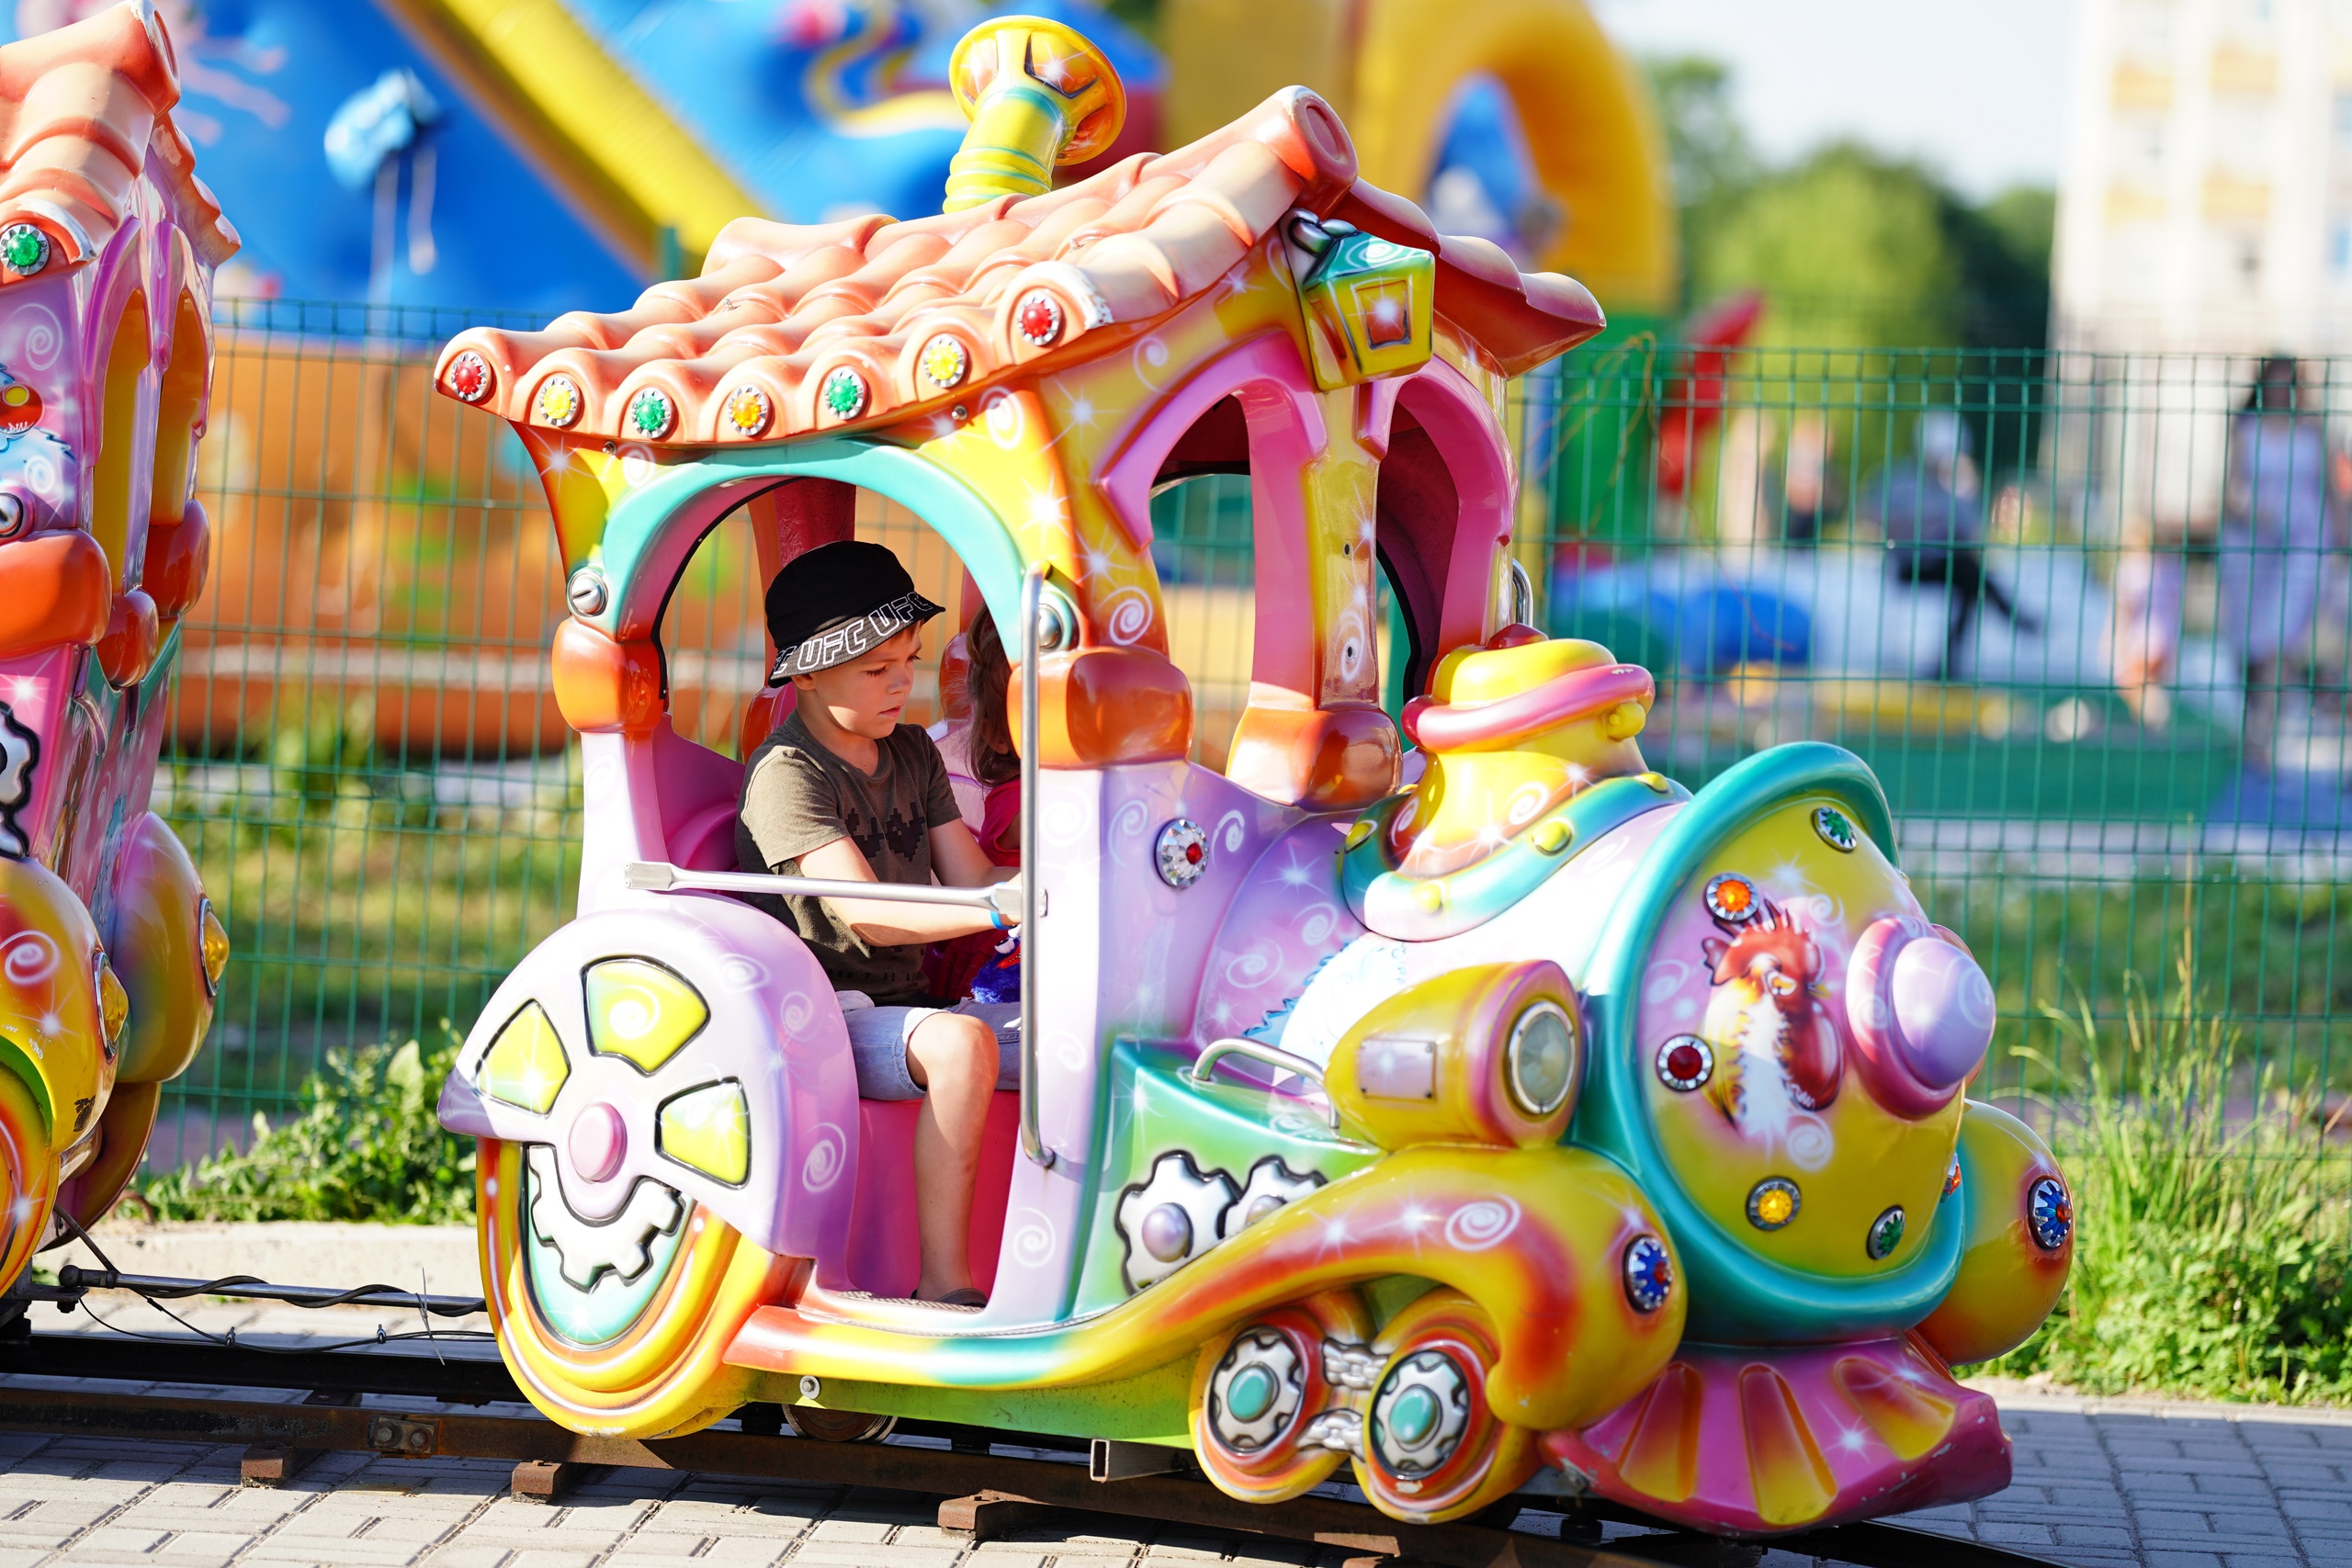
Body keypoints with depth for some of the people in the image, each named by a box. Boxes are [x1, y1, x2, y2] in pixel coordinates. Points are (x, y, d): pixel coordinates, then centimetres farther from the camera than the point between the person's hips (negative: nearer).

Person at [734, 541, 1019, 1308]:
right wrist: (998, 910, -37)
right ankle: (943, 1285, -34)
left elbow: (973, 879, 10)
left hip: (907, 1008, 8)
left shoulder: (913, 754, 14)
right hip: (816, 1023, -8)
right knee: (962, 1043, -36)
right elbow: (862, 912, -24)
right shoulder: (786, 775, -12)